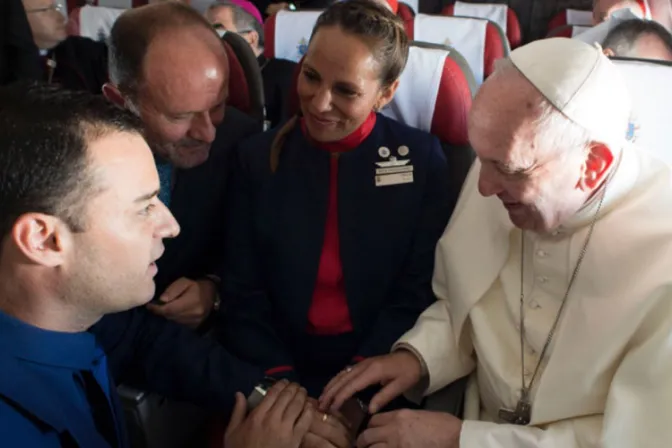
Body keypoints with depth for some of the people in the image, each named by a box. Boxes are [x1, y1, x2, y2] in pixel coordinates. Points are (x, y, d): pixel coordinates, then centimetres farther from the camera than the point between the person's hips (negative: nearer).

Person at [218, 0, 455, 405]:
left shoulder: (422, 159, -3)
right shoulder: (258, 158, 0)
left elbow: (418, 292, -3)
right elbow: (243, 294, 0)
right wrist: (280, 386, -14)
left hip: (380, 375, -1)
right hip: (280, 367, 1)